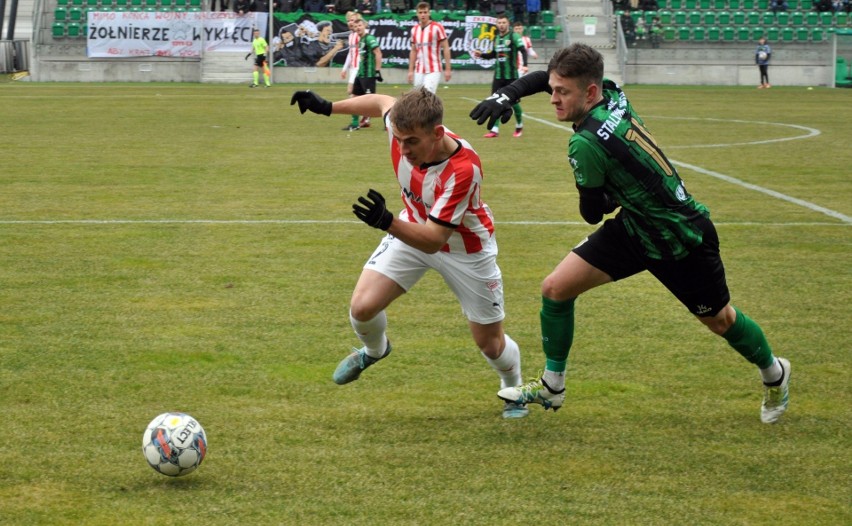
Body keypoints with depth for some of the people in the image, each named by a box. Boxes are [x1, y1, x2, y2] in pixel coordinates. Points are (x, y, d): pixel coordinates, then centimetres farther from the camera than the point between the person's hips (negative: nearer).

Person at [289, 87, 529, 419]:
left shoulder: (463, 169, -42)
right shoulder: (403, 126, -27)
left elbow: (433, 240, -42)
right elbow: (382, 102, -1)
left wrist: (387, 222, -57)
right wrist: (327, 107, 5)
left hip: (465, 248, -4)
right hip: (413, 227, 4)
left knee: (490, 344, 3)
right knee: (362, 307, -10)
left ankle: (513, 389, 38)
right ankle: (374, 350, 27)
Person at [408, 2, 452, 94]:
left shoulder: (437, 27, -6)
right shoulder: (414, 29, 10)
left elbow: (446, 48, -5)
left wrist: (448, 69, -10)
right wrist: (410, 71, 13)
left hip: (433, 70, -5)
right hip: (419, 71, 5)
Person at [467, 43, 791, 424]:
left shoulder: (586, 144, -32)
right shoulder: (612, 94, -11)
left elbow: (592, 214, -18)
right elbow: (544, 77, 6)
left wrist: (612, 200, 3)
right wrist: (506, 95, -9)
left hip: (682, 242, -8)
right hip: (634, 226, 8)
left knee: (719, 320, 15)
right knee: (556, 288, 0)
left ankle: (774, 374, 44)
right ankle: (552, 387, 15)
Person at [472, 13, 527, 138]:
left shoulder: (514, 36, -9)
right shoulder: (496, 38, 11)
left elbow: (523, 50, -19)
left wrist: (524, 65, -34)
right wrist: (481, 55, 11)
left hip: (511, 76, -5)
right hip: (498, 75, 5)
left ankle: (519, 127, 24)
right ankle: (494, 130, -1)